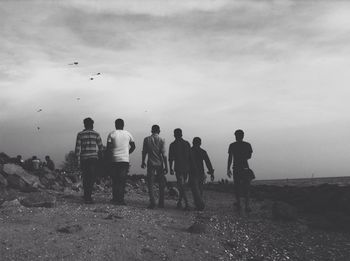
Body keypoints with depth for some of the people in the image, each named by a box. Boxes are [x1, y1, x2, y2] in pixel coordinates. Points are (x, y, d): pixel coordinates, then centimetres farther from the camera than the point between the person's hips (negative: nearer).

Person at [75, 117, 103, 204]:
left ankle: (86, 196, 21)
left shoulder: (80, 134, 4)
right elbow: (101, 147, 4)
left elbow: (77, 148, -1)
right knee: (92, 178, -2)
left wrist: (78, 159, 4)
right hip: (93, 158, -2)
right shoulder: (96, 134, 2)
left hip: (83, 158, 2)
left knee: (85, 178, 13)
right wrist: (99, 156, 18)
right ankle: (88, 197, -11)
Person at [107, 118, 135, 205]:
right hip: (125, 159, 1)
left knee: (115, 180, 8)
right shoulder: (128, 134, 6)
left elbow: (108, 148, -4)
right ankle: (120, 199, 0)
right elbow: (133, 146, 13)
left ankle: (115, 198, 9)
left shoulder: (111, 134, 1)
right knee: (122, 180, 3)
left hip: (114, 159, -1)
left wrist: (111, 154, 13)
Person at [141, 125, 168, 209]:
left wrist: (143, 162, 19)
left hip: (150, 164, 0)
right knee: (161, 184, 11)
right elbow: (164, 154, -9)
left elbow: (144, 152, 6)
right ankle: (161, 203, 15)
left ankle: (152, 203, -4)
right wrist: (166, 166, -6)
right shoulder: (162, 140, -5)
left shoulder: (146, 139, 0)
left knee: (150, 184, 5)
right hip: (160, 164, 0)